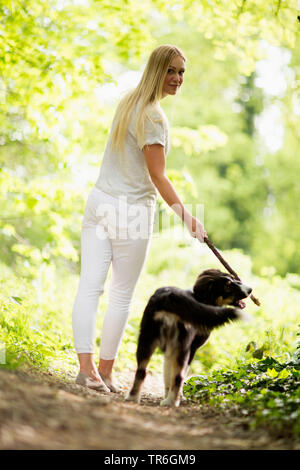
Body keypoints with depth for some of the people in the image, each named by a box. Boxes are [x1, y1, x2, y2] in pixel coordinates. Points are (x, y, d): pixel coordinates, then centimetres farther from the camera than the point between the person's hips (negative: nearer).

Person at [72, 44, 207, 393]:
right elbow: (158, 176, -20)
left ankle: (86, 367, -5)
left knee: (90, 286, -1)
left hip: (99, 200, 7)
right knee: (122, 295, 5)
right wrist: (185, 214, -22)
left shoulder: (127, 103, 11)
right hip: (132, 211, -7)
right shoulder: (153, 116, -15)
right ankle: (105, 373, 13)